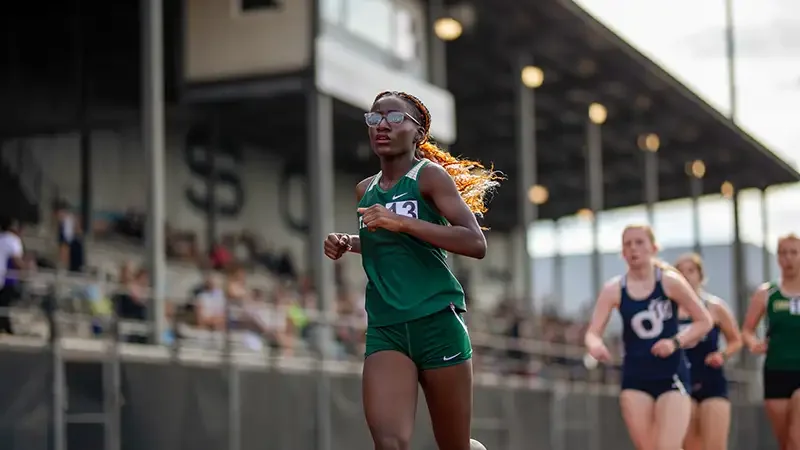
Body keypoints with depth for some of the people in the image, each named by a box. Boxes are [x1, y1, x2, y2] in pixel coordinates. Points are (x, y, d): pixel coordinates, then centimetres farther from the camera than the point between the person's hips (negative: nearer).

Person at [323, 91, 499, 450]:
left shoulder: (430, 175, -4)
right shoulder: (365, 191, 14)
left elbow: (476, 243, -16)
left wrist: (402, 222, -22)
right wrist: (347, 244, 13)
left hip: (437, 323, -4)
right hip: (385, 329, 4)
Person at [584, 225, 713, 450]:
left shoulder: (670, 282, -5)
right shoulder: (613, 290, -1)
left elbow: (704, 321, 0)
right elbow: (593, 332, -7)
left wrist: (675, 342, -15)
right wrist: (595, 345, -30)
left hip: (672, 376, -2)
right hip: (635, 378, 2)